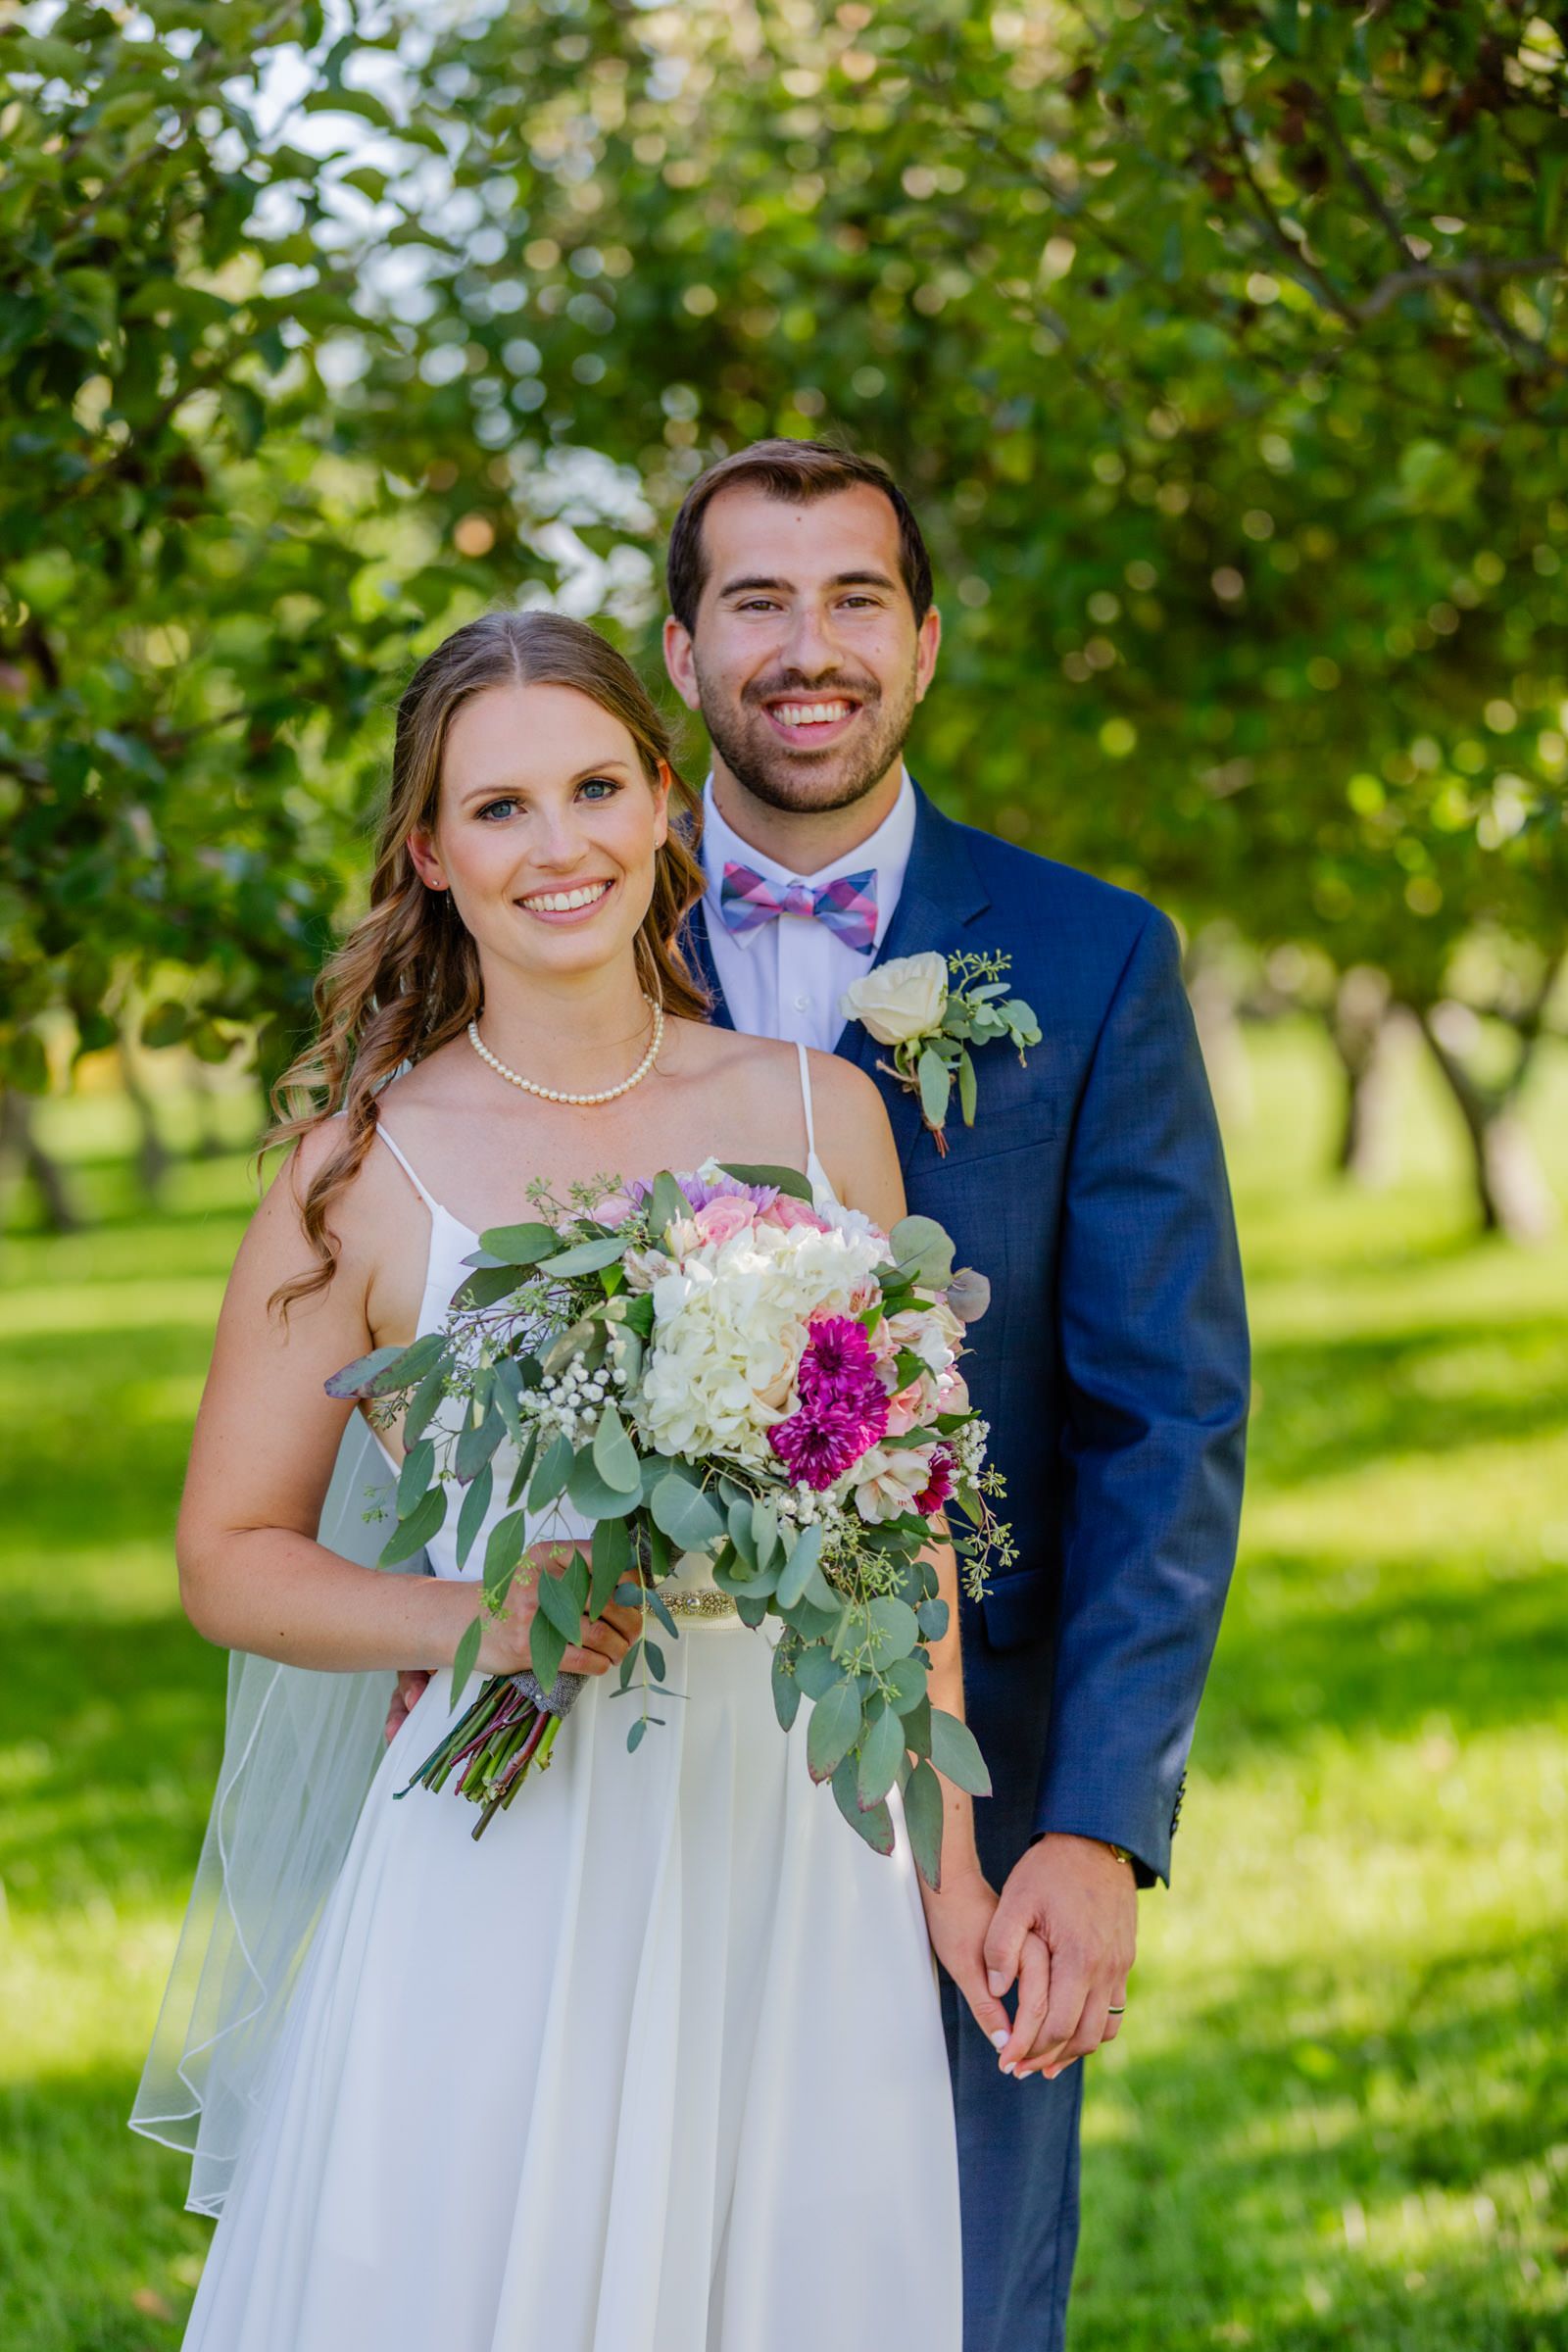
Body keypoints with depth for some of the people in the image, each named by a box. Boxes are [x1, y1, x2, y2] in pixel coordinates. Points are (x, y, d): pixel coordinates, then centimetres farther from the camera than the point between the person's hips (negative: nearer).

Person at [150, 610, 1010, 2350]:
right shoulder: (366, 1162, -3)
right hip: (507, 1863, -3)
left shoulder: (819, 1112, 5)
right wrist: (472, 1619, -15)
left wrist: (950, 1855, 11)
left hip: (802, 1851, 3)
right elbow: (230, 1556, 2)